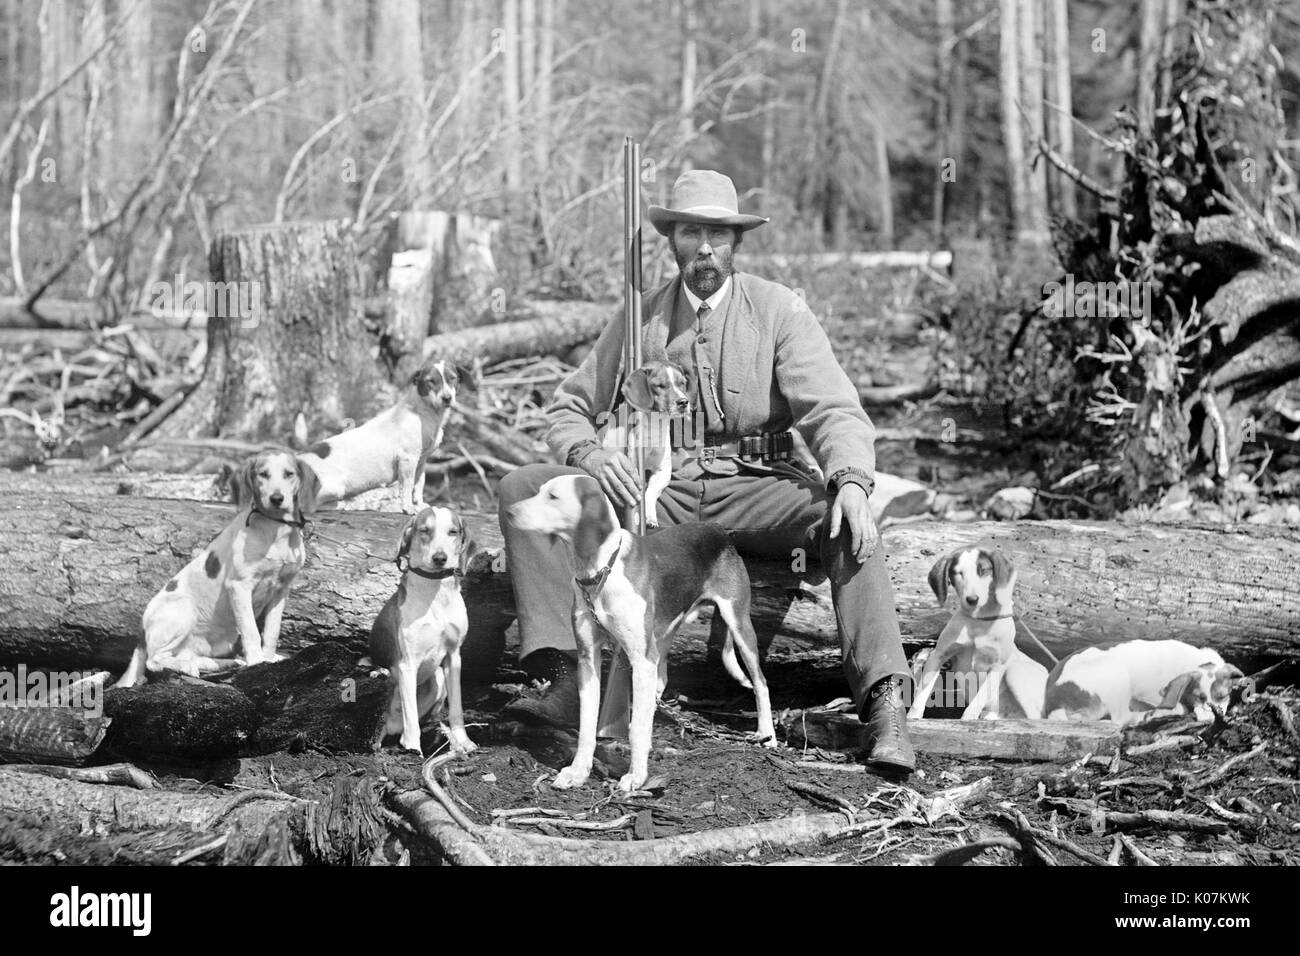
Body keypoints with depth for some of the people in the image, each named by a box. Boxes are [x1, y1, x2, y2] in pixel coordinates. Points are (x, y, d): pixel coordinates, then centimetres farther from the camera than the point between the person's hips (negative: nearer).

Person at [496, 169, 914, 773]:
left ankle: (883, 706, -40)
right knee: (523, 487, -18)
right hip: (657, 491, 3)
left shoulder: (778, 310, 1)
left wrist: (851, 481, -30)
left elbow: (832, 409, -8)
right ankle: (565, 679, -30)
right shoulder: (640, 319, 9)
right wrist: (589, 454, -13)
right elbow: (568, 407, 12)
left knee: (844, 517, -34)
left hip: (755, 490, -2)